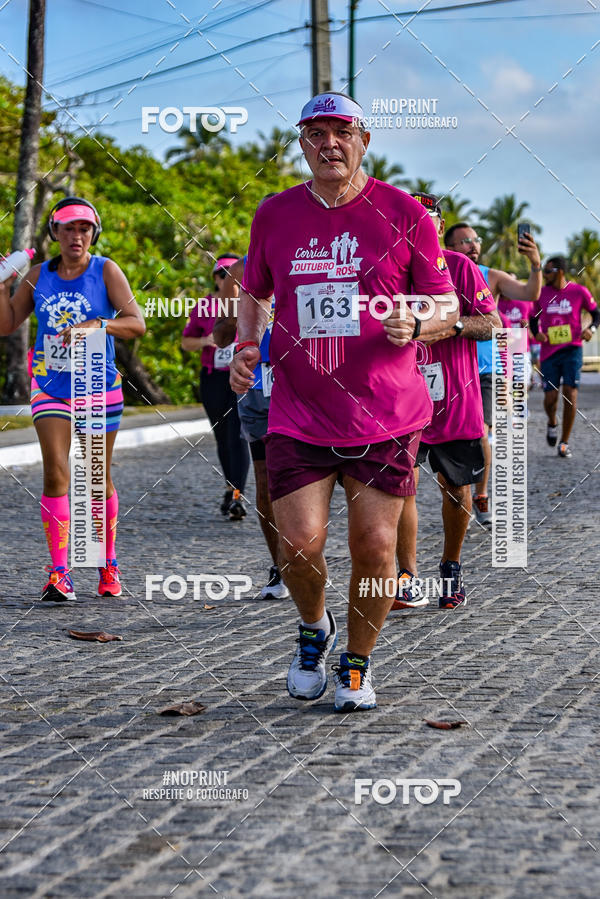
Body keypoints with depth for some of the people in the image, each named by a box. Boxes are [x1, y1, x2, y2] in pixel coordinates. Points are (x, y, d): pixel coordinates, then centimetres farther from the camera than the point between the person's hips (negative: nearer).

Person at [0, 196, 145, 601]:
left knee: (99, 479, 8)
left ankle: (108, 565, 25)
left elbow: (137, 323, -12)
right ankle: (59, 573, -12)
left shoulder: (106, 271, -4)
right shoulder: (39, 276, 4)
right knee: (56, 473, -13)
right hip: (50, 385, 1)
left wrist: (97, 325, -27)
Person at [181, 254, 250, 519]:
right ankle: (231, 487, 33)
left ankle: (237, 497, -19)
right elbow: (186, 342, 13)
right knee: (222, 438, 12)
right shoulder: (203, 307, 6)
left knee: (238, 436, -14)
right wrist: (205, 341, -8)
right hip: (213, 380, 3)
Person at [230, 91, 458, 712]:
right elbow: (253, 293, 21)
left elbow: (447, 303, 4)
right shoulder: (274, 215, 7)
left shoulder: (402, 213, 0)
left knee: (375, 545, -1)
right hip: (297, 413, 1)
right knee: (299, 544, -9)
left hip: (385, 416, -1)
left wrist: (415, 322, -18)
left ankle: (356, 664, 22)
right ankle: (313, 629, 24)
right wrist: (246, 345, 1)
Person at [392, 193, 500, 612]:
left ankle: (451, 569, 30)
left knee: (457, 489, 9)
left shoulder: (460, 267, -2)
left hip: (456, 401, -1)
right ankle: (409, 581, -10)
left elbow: (493, 324, -6)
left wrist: (453, 325, -23)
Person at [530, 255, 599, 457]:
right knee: (550, 398, -2)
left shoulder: (579, 292, -3)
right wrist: (537, 333, -6)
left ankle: (564, 442, 1)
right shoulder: (541, 293, 3)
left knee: (570, 394, -10)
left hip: (572, 349, -2)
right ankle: (552, 424, 33)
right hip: (549, 352, 2)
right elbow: (533, 319, 15)